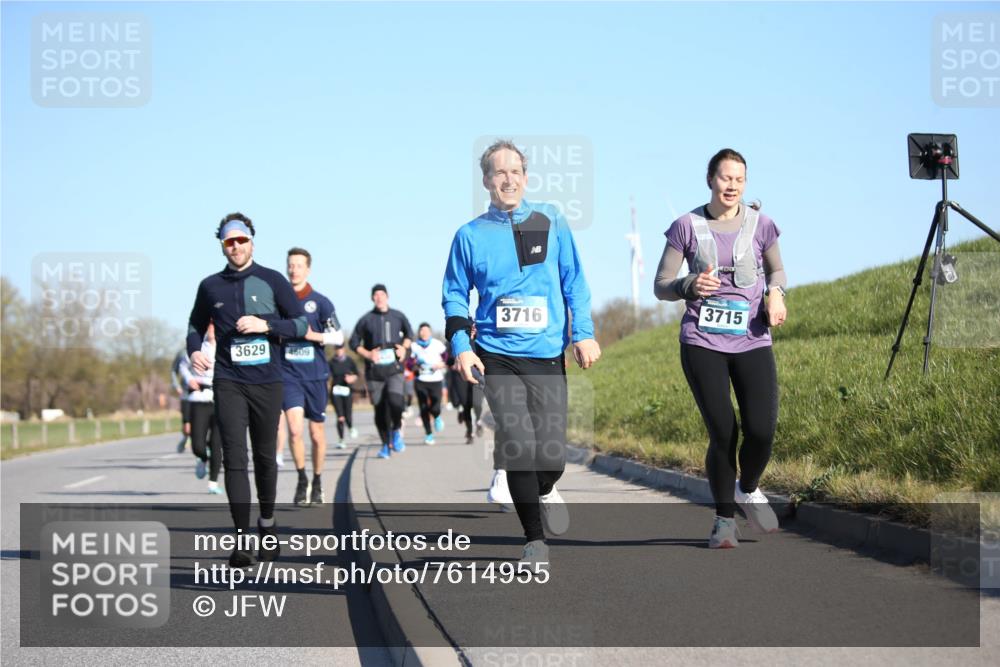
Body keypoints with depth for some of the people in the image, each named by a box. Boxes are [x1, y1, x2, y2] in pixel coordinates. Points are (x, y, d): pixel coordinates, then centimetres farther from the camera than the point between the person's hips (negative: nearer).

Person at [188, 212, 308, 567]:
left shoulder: (272, 281, 2)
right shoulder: (210, 286, 8)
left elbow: (301, 324, 2)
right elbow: (196, 325, 22)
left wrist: (265, 325, -13)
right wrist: (194, 350, 1)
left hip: (267, 382, 0)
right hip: (228, 382, 0)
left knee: (264, 457, 10)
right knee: (234, 459, -11)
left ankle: (267, 522, 33)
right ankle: (242, 539, -14)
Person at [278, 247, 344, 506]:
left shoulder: (320, 302, -1)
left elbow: (338, 337, -2)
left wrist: (312, 335, -15)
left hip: (315, 375, 0)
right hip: (288, 374, 0)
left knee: (317, 433, 8)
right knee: (294, 429, -16)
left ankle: (317, 482, 27)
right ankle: (301, 480, 1)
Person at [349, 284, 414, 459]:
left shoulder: (398, 316, 6)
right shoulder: (366, 320, 2)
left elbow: (409, 333, 22)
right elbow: (354, 342, 6)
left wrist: (404, 348, 4)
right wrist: (368, 354, -9)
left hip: (394, 368, 0)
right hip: (374, 371, 0)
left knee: (395, 400, -22)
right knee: (380, 409, 1)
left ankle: (397, 431, 5)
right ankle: (386, 444, 16)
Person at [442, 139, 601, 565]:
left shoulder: (551, 223, 6)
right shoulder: (470, 235, 4)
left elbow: (574, 283, 8)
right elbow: (454, 296, 10)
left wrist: (584, 334, 0)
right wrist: (461, 346, -2)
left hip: (547, 356, 1)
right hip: (497, 356, -1)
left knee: (551, 454, -3)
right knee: (518, 447, -13)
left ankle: (545, 491, 34)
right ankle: (535, 542, -1)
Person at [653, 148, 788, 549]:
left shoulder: (760, 225, 5)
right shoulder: (687, 227, 1)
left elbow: (776, 270, 22)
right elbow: (661, 287, 4)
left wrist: (775, 293, -1)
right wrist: (689, 286, -17)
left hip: (752, 342, 1)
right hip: (702, 343, -1)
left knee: (761, 430, -13)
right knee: (723, 433, -6)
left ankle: (749, 490, 19)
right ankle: (725, 519, 14)